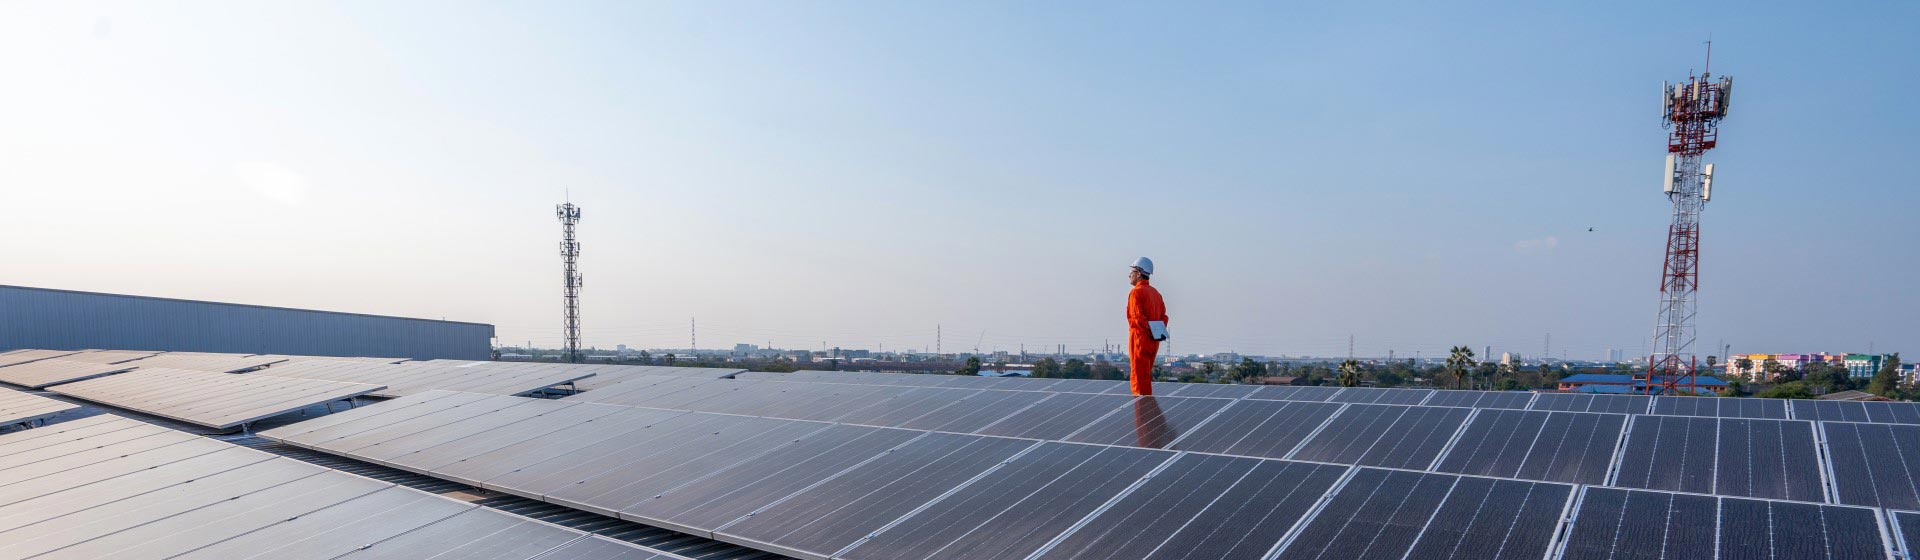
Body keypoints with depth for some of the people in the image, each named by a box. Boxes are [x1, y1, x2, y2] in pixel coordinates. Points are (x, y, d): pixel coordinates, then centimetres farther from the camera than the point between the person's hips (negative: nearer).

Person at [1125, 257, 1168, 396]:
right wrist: (1160, 332, 4)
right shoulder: (1155, 292, 15)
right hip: (1153, 342, 8)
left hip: (1140, 338, -8)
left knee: (1138, 376, -4)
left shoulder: (1136, 292, -11)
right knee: (1146, 375, 16)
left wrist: (1149, 332, -14)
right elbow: (1163, 315, 13)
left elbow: (1137, 317, -20)